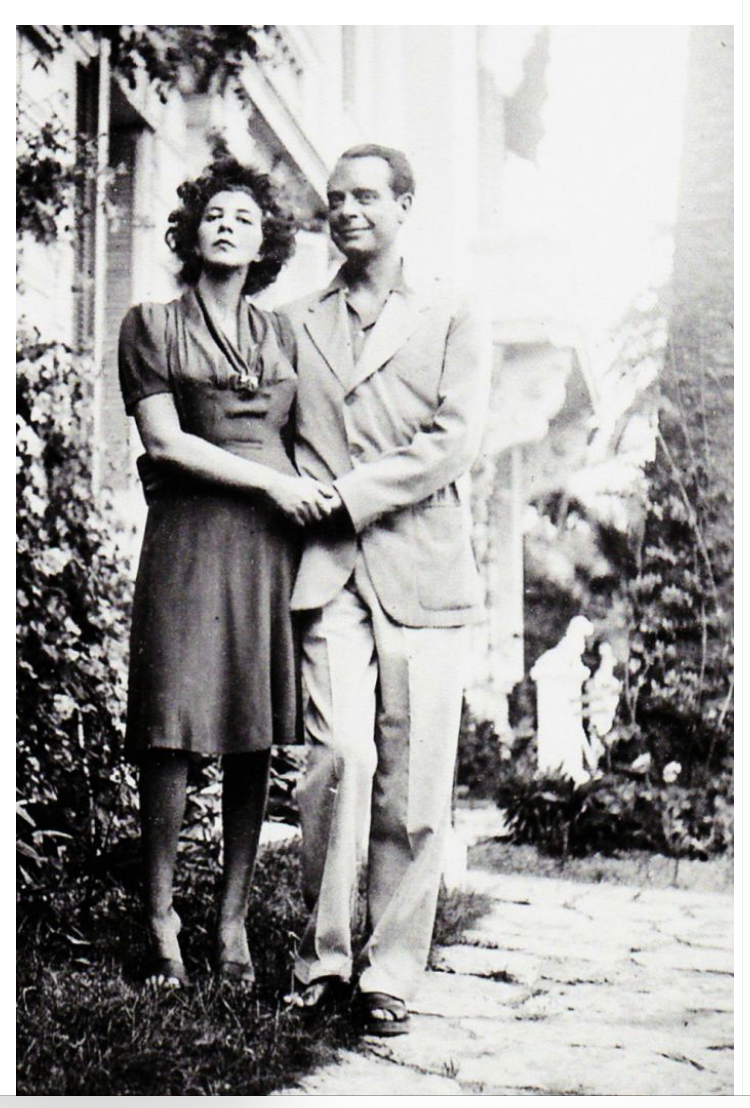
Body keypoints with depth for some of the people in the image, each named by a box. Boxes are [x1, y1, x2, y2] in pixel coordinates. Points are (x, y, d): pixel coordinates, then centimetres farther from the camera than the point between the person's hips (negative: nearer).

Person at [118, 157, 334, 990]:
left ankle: (233, 920, 11)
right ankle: (161, 921, 5)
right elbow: (165, 441, -2)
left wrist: (309, 493, 2)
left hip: (274, 541, 3)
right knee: (171, 735, -6)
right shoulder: (153, 325, 8)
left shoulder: (277, 334, 20)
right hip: (190, 536, -3)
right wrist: (271, 481, -7)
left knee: (255, 739, 2)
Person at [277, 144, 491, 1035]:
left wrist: (346, 495, -8)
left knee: (414, 784, -2)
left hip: (423, 574, 0)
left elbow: (452, 443, 0)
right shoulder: (295, 326, 19)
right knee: (340, 757, -15)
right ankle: (322, 954, 0)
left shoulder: (453, 325, 13)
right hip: (328, 573, 0)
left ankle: (392, 974, 9)